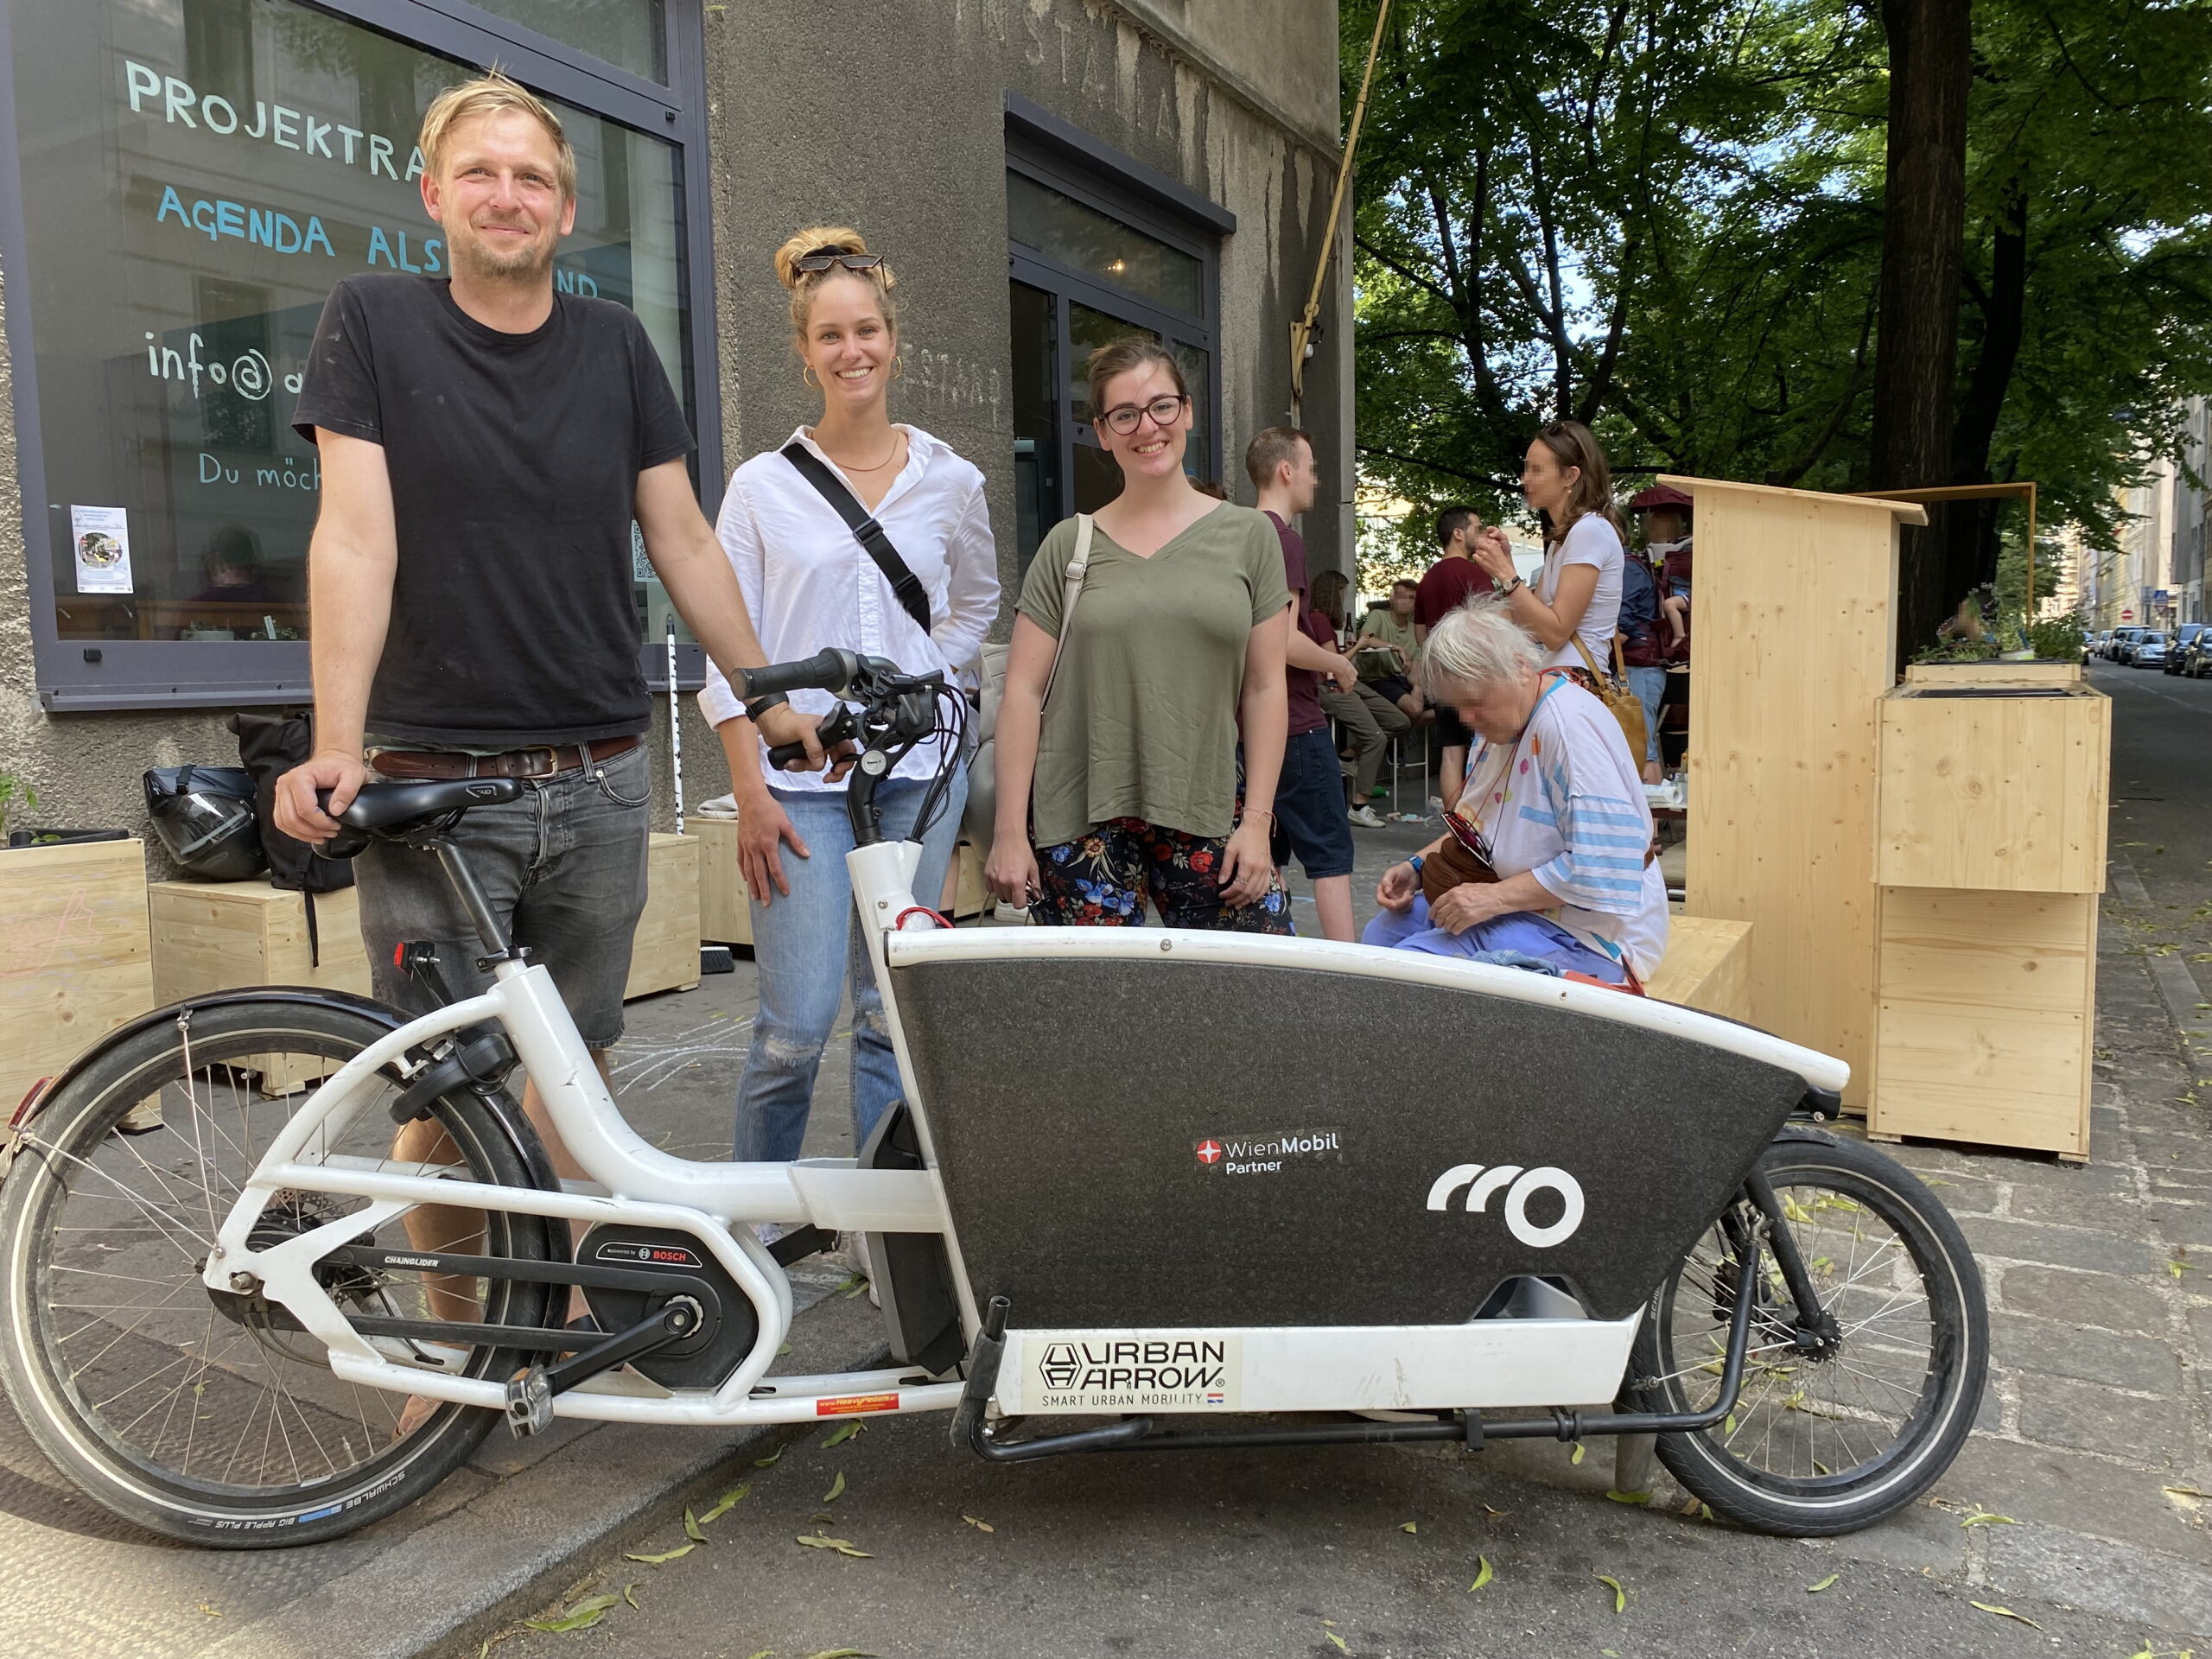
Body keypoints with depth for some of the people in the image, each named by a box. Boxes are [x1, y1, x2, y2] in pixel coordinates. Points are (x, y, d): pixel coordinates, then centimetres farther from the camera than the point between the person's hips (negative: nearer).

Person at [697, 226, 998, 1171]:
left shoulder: (951, 482, 8)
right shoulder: (762, 485, 2)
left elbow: (976, 604, 25)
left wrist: (921, 679, 8)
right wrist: (750, 791, -8)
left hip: (919, 772, 2)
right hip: (800, 776, -2)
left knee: (893, 1015, 7)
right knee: (795, 1029, -6)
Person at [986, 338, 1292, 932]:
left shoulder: (1248, 536, 7)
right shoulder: (1070, 546, 6)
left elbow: (1265, 689, 6)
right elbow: (1023, 691, 3)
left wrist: (1257, 819, -1)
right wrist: (1010, 831, -3)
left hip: (1206, 817, 1)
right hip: (1082, 823, 0)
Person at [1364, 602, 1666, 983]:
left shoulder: (1571, 725, -22)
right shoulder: (1505, 721, 11)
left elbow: (1598, 869, -28)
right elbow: (1480, 825, 22)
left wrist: (1495, 897, -27)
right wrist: (1417, 866, 8)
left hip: (1584, 934, -10)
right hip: (1519, 905, 11)